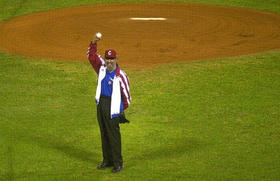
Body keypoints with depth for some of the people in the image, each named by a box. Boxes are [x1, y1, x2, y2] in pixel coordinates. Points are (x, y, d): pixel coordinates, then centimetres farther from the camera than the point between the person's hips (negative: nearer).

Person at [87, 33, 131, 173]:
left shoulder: (121, 76, -14)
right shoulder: (102, 68, 4)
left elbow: (126, 93, -8)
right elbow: (92, 56, 5)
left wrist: (123, 109, -2)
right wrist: (94, 43, -10)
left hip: (113, 107, -7)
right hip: (101, 104, 7)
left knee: (114, 135, -4)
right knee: (104, 134, 14)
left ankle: (118, 163, 3)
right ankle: (107, 160, 24)